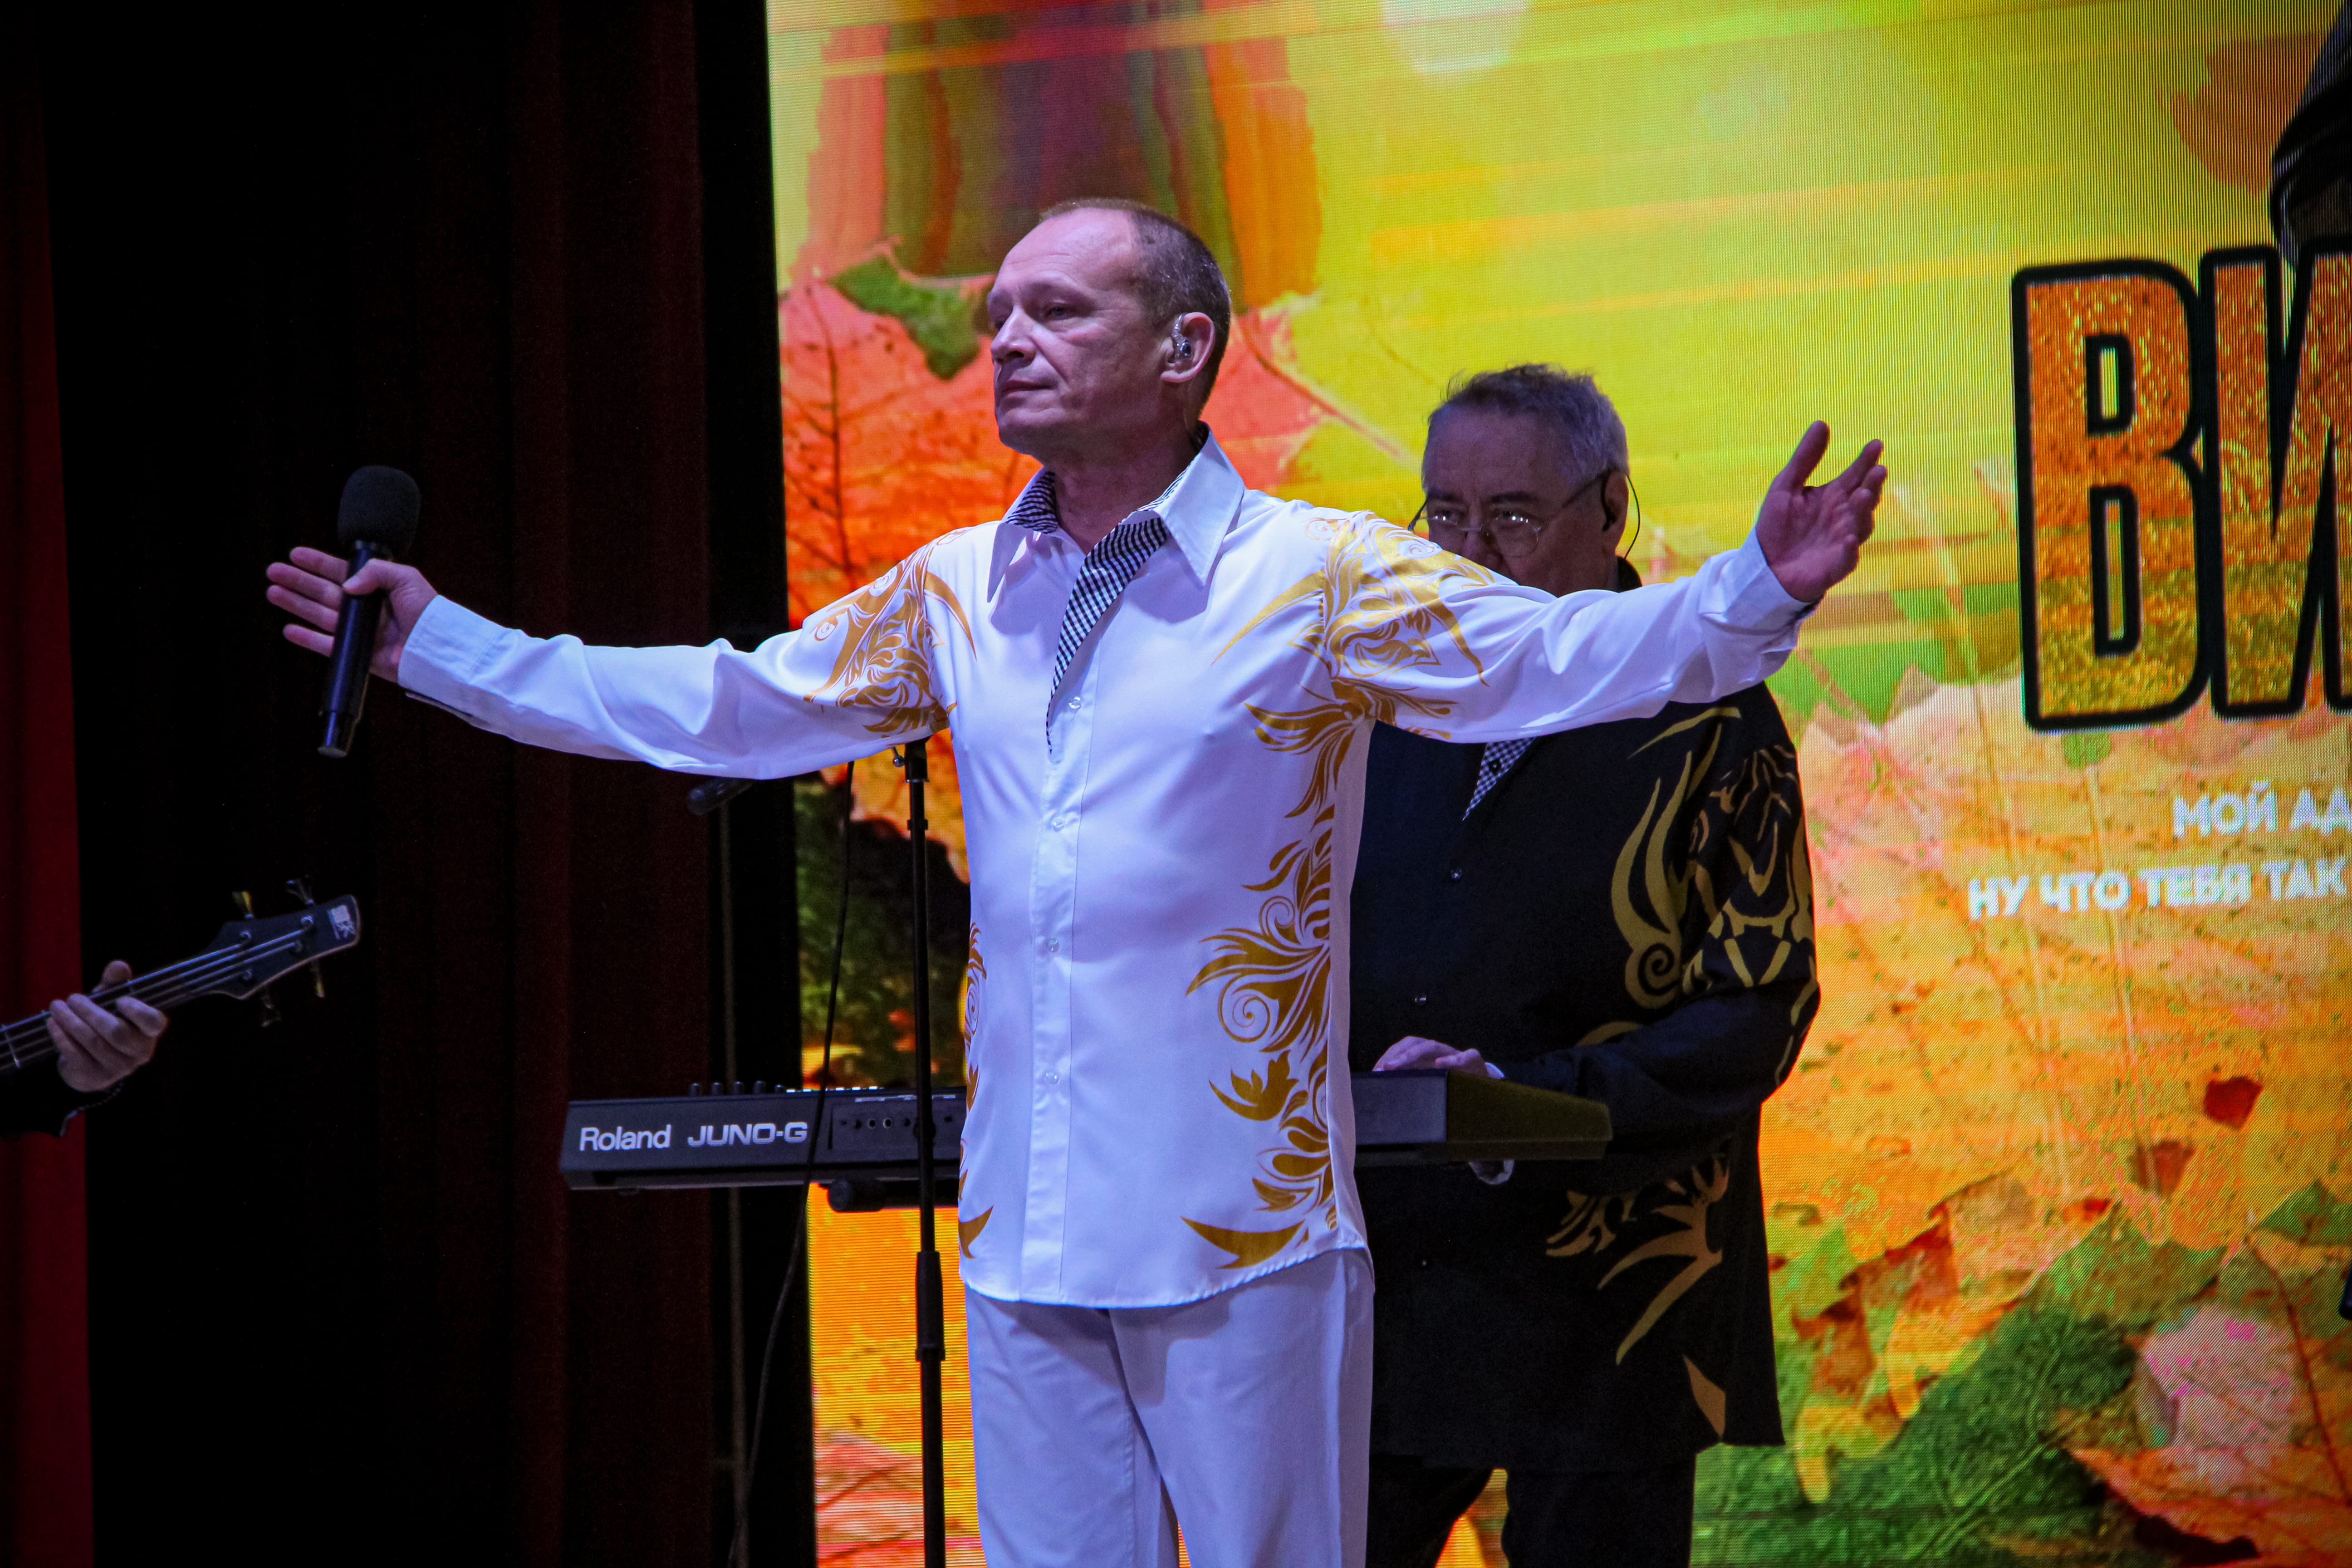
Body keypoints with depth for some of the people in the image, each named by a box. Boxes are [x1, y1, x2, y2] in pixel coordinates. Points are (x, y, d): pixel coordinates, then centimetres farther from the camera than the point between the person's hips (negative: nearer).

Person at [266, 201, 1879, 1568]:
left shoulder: (1319, 578, -4)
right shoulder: (953, 595, 12)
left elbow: (1557, 654, -15)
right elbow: (727, 708, 20)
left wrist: (1758, 592, -32)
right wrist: (438, 647, 19)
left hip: (1245, 1233, -5)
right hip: (1026, 1231, 5)